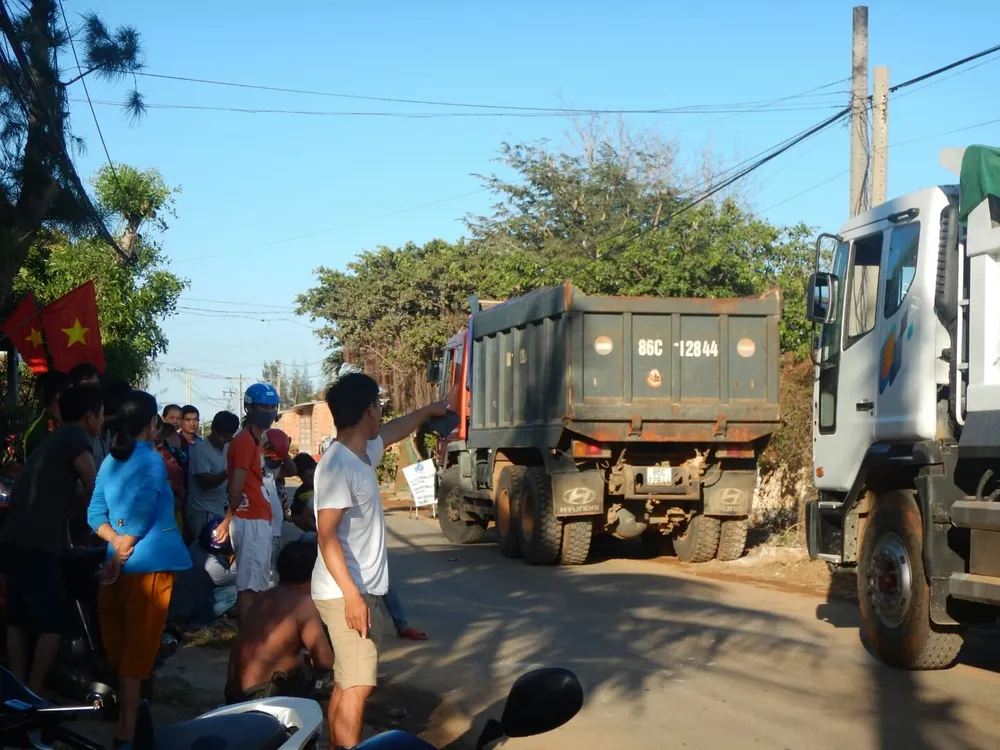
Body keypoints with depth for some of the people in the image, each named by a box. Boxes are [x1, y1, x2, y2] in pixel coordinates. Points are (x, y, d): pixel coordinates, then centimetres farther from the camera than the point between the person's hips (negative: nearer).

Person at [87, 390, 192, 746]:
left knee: (117, 643, 15)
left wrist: (117, 540, -4)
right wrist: (120, 555, -8)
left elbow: (96, 513, 8)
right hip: (150, 562, -7)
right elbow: (141, 515, -15)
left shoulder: (110, 461, 11)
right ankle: (126, 729, -2)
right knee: (138, 646, -4)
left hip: (122, 563, 7)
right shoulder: (152, 461, -11)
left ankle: (121, 710, 27)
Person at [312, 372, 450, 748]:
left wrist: (429, 410, 45)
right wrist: (351, 594, -30)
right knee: (357, 685, -11)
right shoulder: (338, 465, -19)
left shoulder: (363, 453, 9)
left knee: (346, 682, 14)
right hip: (345, 594, -10)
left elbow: (393, 431, 33)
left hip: (364, 590, 10)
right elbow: (327, 535, -25)